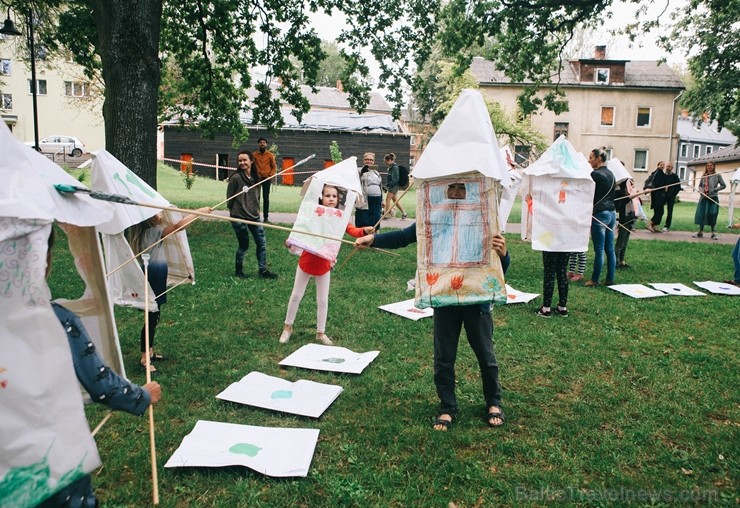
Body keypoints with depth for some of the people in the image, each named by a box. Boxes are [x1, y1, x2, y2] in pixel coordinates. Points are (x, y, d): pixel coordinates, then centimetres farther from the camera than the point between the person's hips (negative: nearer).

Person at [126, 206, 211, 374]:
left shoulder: (144, 232, 3)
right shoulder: (152, 232, -21)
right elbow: (179, 226, -30)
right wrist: (199, 212, -24)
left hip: (153, 283, 9)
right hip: (151, 284, -9)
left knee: (153, 317, 19)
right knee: (151, 319, 0)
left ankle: (150, 352, 31)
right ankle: (144, 359, 9)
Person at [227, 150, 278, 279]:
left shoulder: (255, 177, 7)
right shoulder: (236, 178, -11)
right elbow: (229, 197, -5)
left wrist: (257, 209, 10)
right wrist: (235, 211, 1)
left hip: (254, 216, 6)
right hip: (239, 217, -6)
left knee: (262, 243, 5)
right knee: (244, 245, 3)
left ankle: (263, 270, 15)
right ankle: (238, 271, 21)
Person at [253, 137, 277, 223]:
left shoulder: (270, 155, 3)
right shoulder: (254, 155, 4)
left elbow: (274, 166, 4)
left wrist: (271, 175, -8)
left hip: (266, 178, -1)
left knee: (266, 198, 2)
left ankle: (266, 217, 5)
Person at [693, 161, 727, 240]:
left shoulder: (717, 176, 1)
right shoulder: (704, 176, 10)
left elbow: (723, 185, 2)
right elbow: (700, 185, 18)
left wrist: (714, 190, -8)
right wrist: (702, 190, -2)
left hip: (713, 197, -3)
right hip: (704, 197, 3)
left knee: (712, 215, -3)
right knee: (701, 214, 3)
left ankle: (713, 233, 5)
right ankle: (700, 232, 10)